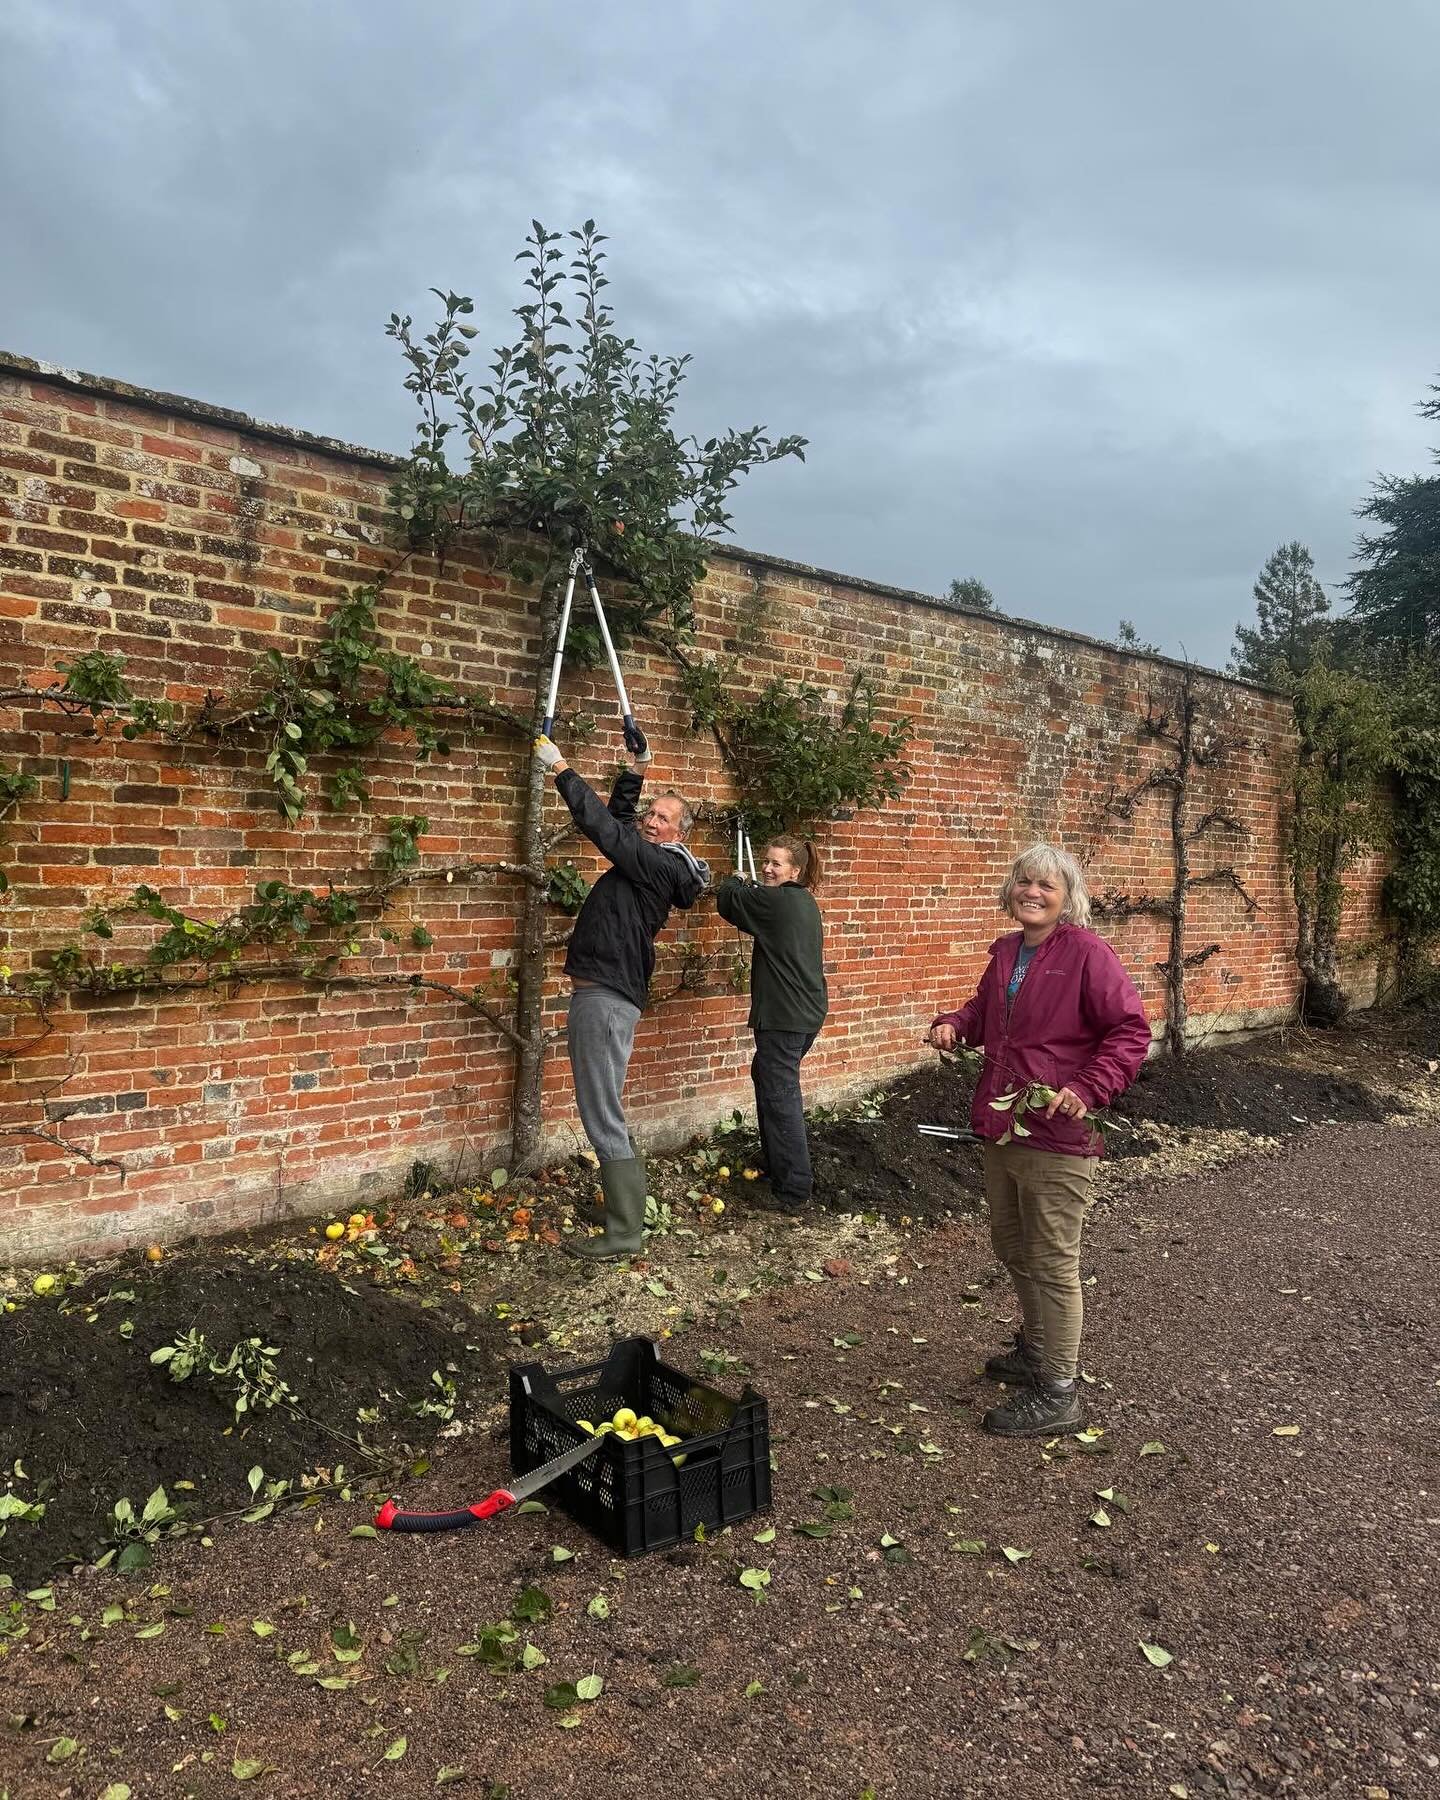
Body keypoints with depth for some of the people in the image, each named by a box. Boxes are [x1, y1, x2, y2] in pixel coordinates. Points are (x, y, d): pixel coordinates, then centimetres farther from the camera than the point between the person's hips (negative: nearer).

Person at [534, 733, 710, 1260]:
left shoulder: (662, 864, -10)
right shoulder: (650, 862, 16)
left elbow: (602, 824, -15)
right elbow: (618, 820, 31)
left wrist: (560, 768, -9)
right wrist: (635, 773, 20)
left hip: (607, 997, -10)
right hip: (603, 994, 10)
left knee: (603, 1117, -6)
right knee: (604, 1113, 17)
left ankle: (624, 1232, 1)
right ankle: (628, 1205, 28)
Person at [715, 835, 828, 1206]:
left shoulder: (776, 901, -16)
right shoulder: (806, 902, 13)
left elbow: (727, 900, -3)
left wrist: (733, 881, 17)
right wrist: (749, 889, 14)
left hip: (784, 1016, -10)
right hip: (808, 1012, 10)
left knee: (780, 1095, -6)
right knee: (765, 1075, 24)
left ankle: (794, 1187, -2)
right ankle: (774, 1160, 35)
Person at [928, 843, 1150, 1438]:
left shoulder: (1086, 953, -13)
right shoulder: (1005, 953, 10)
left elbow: (1131, 1029, -15)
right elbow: (986, 1008, 25)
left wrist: (1088, 1087, -25)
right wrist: (955, 1024, 4)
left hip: (1055, 1138, -8)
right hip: (1002, 1129, 8)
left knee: (1052, 1264, 2)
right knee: (1011, 1246, 22)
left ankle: (1056, 1394, 17)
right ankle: (1035, 1350, 44)